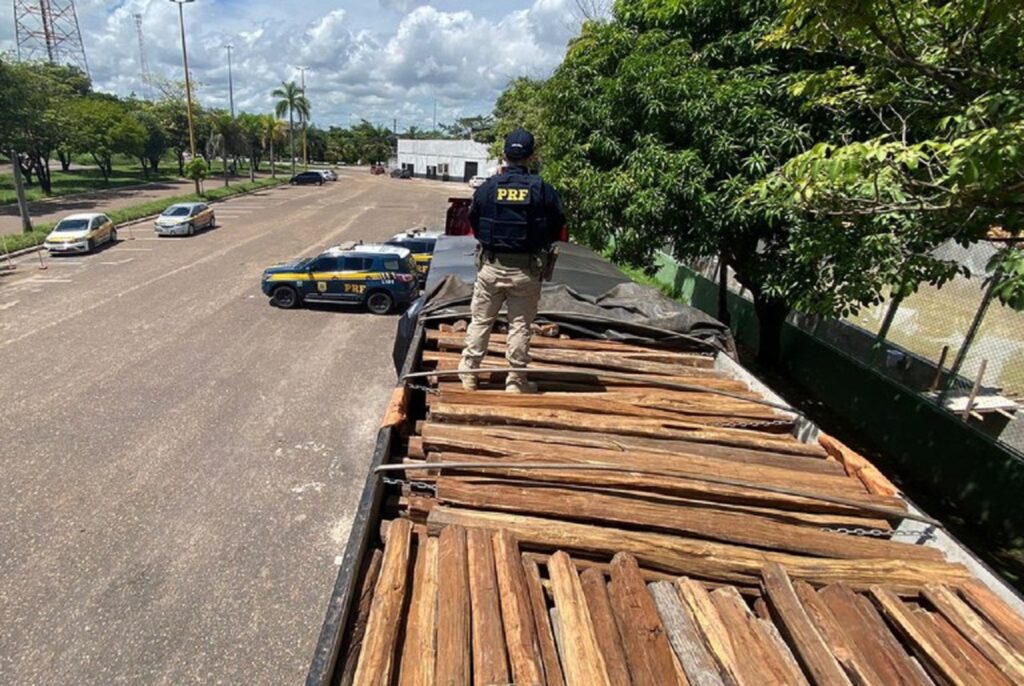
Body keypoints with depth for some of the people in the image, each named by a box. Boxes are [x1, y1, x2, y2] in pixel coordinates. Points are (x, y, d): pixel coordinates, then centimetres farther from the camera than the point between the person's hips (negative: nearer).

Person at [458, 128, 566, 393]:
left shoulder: (487, 187, -4)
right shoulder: (543, 190, -7)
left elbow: (474, 224, 6)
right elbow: (557, 229, 2)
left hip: (491, 266, 1)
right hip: (527, 271, -1)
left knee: (481, 320, 14)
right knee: (520, 325, 8)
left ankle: (468, 373, 23)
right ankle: (516, 381, 17)